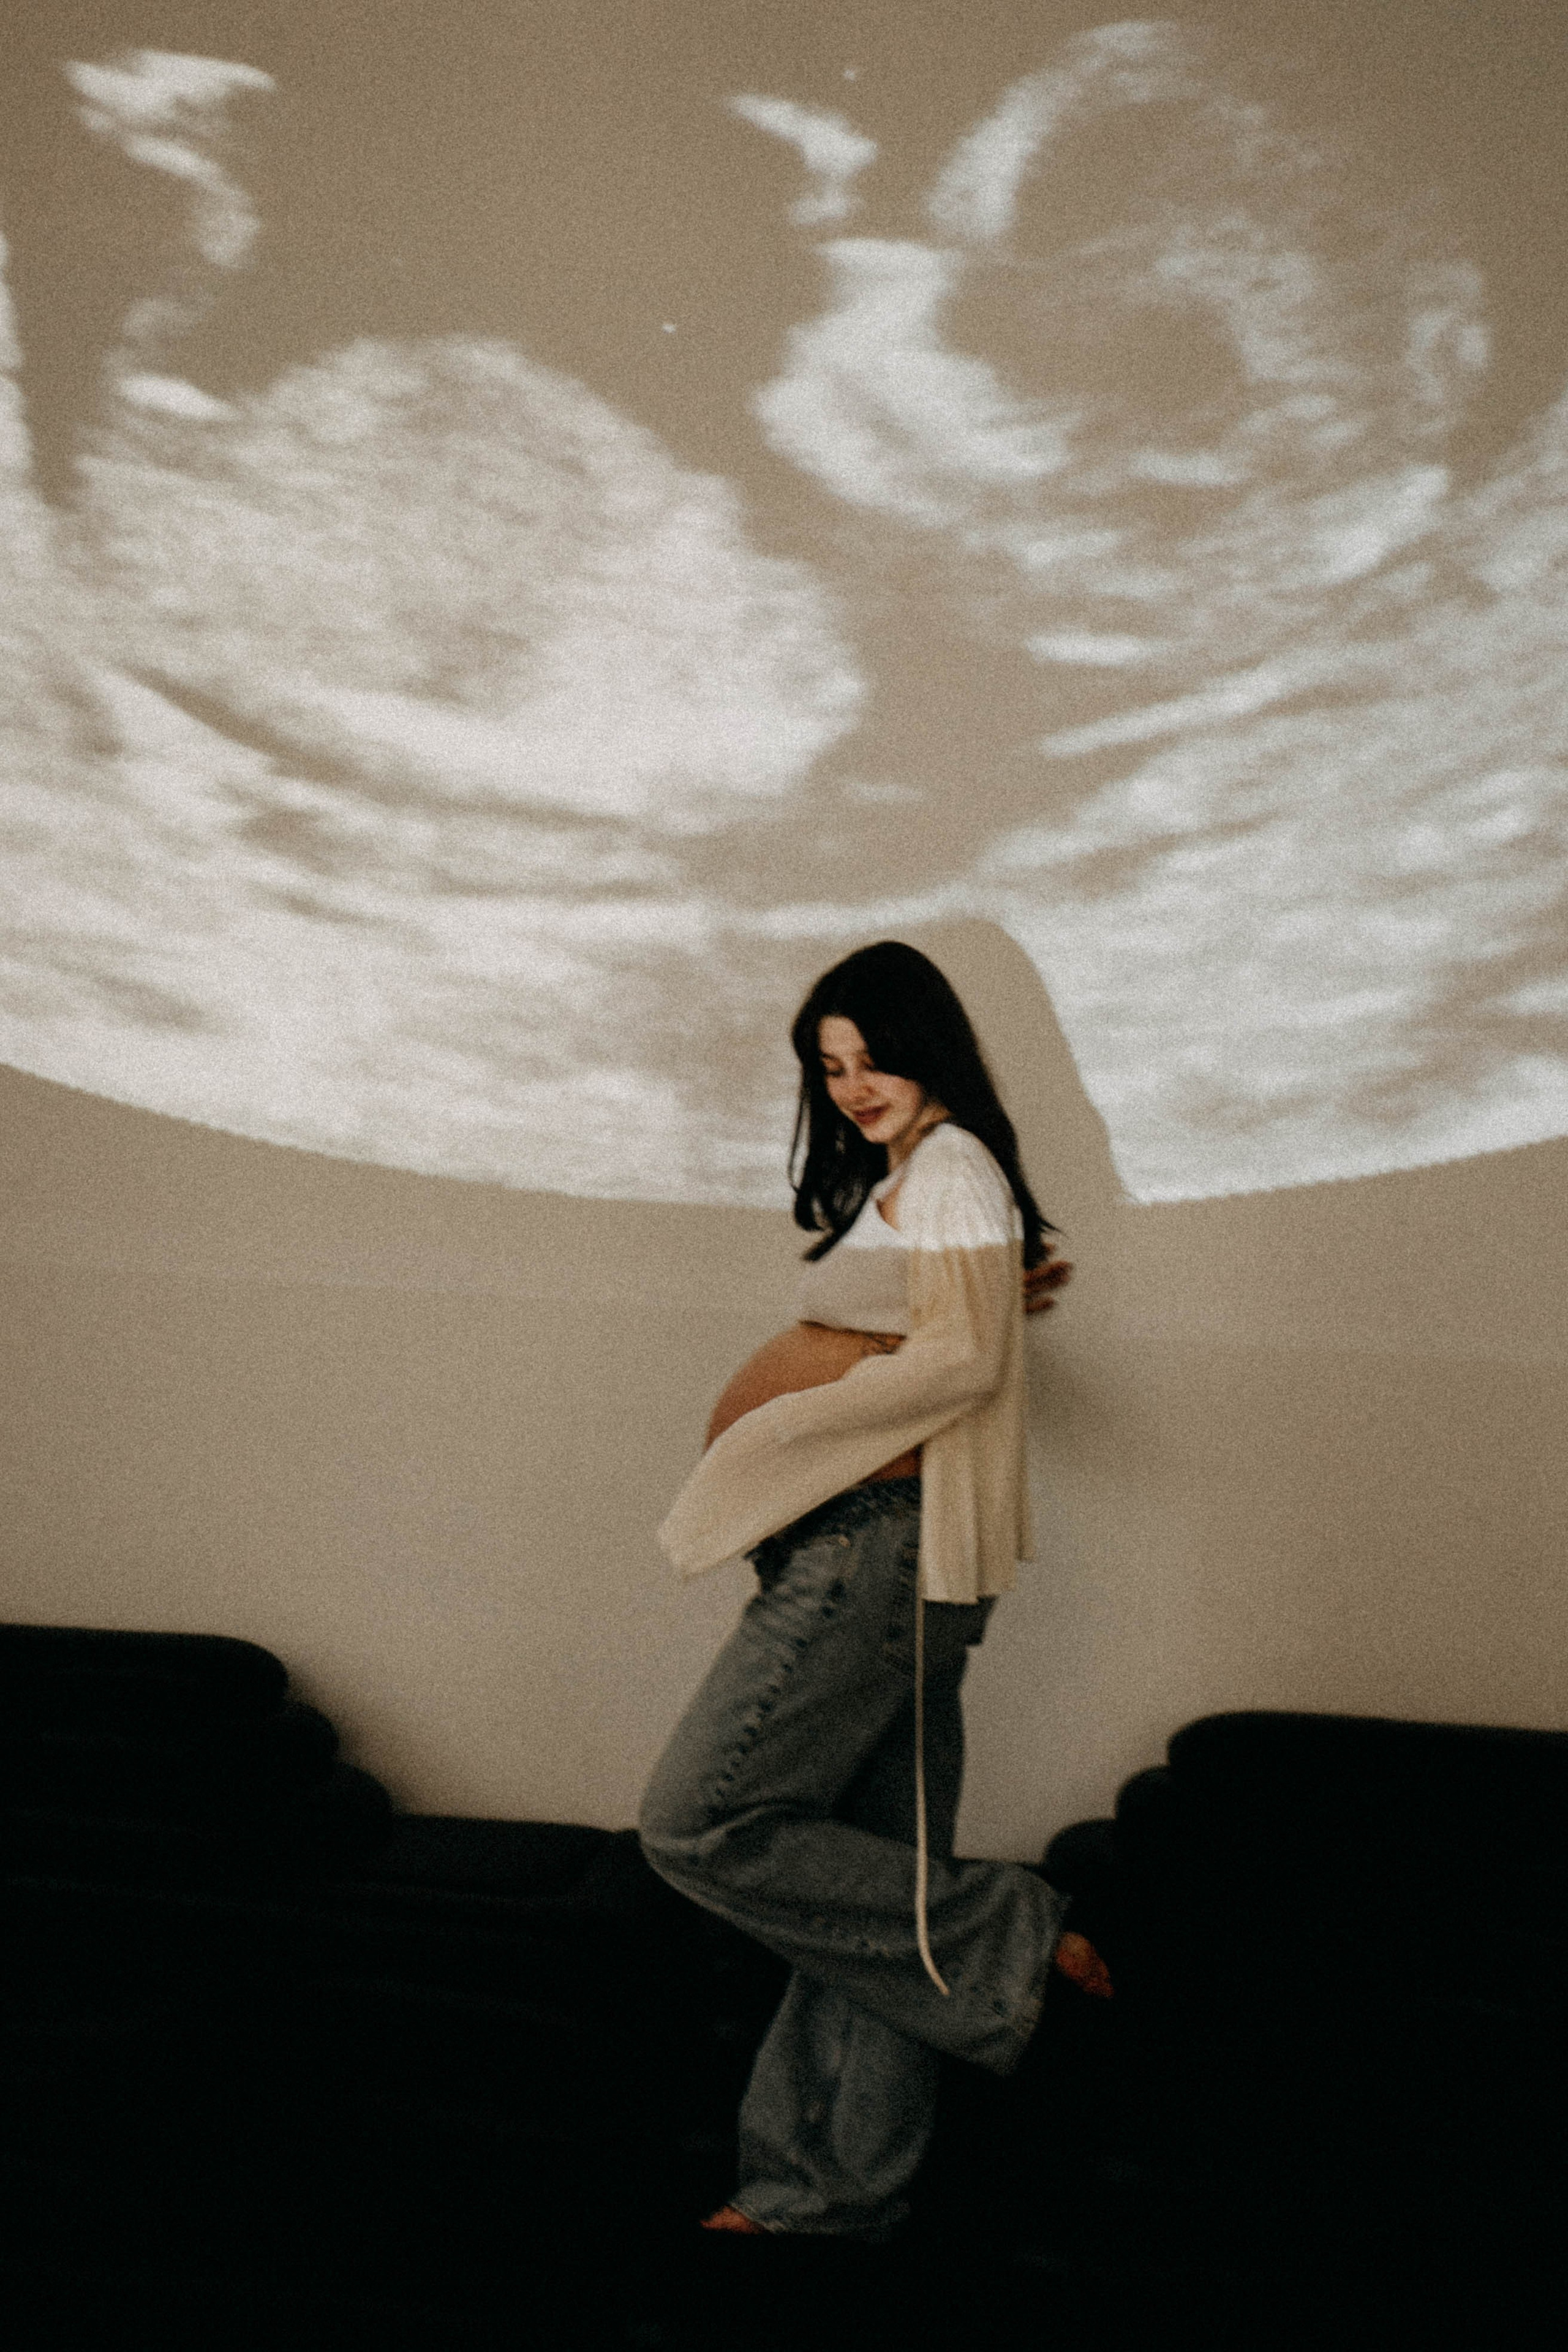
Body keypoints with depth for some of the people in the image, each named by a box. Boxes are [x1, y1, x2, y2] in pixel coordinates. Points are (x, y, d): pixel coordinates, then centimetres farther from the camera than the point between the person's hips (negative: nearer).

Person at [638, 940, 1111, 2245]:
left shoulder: (952, 1169, -6)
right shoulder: (901, 1181, 23)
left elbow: (964, 1359, -16)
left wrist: (783, 1423, -12)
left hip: (883, 1545, -10)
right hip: (872, 1554, 10)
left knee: (703, 1822, -10)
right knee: (873, 1874, 11)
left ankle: (1010, 1941, -3)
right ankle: (831, 2187, 18)